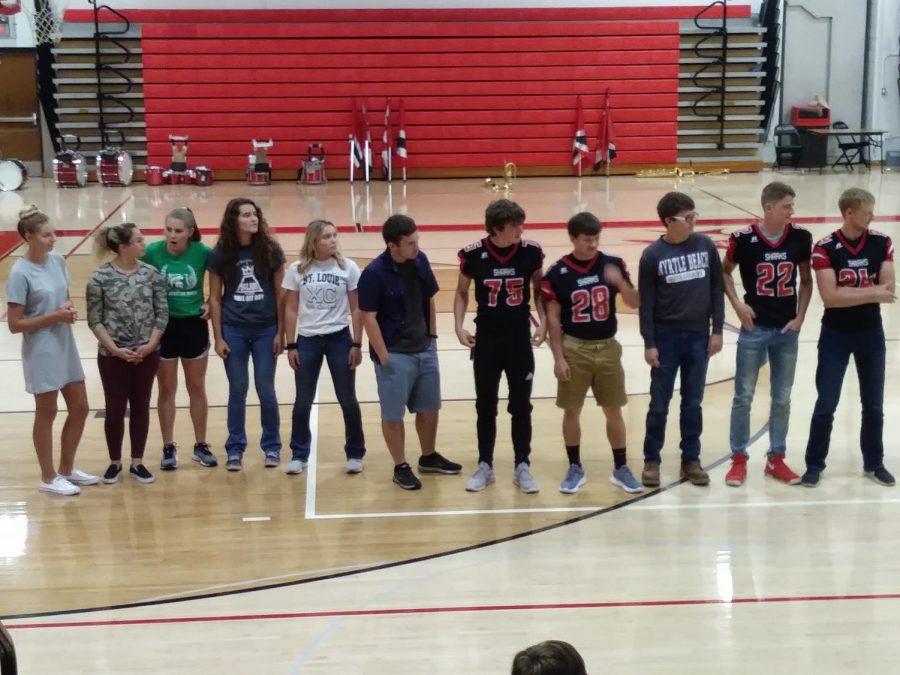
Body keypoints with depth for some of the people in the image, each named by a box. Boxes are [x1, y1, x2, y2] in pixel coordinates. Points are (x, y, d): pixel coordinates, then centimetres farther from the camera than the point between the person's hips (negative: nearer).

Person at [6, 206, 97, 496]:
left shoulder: (58, 260, 1)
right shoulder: (20, 273, -19)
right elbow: (15, 324, -17)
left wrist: (70, 311, -6)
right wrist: (55, 316, -21)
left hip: (66, 347, 7)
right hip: (41, 352, -7)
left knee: (80, 409, 14)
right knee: (46, 414, 7)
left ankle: (67, 469, 32)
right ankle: (48, 478, 23)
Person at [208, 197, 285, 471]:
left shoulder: (270, 250, -5)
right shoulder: (220, 254, -5)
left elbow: (280, 293, 0)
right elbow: (215, 298, 1)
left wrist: (280, 332, -2)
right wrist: (218, 338, -2)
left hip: (266, 329, 0)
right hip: (233, 330, 0)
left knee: (266, 390, 6)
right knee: (237, 390, 7)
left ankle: (272, 446, 20)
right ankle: (235, 449, 19)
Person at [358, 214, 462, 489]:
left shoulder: (420, 261, -2)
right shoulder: (374, 274, -19)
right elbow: (369, 318, -16)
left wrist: (432, 336, 10)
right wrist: (384, 358, -15)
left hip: (425, 349, 6)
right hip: (395, 354, -6)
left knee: (429, 407, 17)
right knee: (393, 414, 6)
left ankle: (429, 457, 36)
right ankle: (401, 467, 21)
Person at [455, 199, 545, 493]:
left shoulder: (531, 251, -10)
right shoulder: (473, 254, -12)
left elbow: (539, 289, 6)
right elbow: (462, 293, 4)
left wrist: (543, 322, -5)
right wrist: (459, 326, -6)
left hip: (520, 339, 0)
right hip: (486, 340, 0)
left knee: (521, 406, 7)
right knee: (485, 406, 10)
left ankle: (522, 467, 19)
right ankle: (485, 466, 22)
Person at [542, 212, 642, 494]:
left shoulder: (613, 264, -2)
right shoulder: (558, 272, -7)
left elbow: (635, 303, -1)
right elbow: (553, 317, -4)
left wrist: (620, 282, -21)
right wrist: (558, 357, -8)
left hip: (607, 347, 2)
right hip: (575, 348, -2)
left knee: (614, 411, 9)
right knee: (571, 411, 6)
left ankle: (621, 468, 21)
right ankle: (575, 469, 20)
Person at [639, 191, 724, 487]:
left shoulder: (705, 245, -1)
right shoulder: (653, 254, -7)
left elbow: (716, 289, 5)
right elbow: (646, 302, -5)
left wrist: (717, 330, 2)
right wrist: (649, 343, -7)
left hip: (699, 336, 2)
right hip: (666, 336, -2)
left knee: (693, 403, 11)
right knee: (659, 404, 5)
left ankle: (691, 460, 22)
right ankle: (651, 460, 17)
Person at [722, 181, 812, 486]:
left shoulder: (800, 238, -4)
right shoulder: (743, 239, -12)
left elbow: (806, 281, 8)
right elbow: (724, 272, 4)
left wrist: (800, 316, 0)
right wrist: (737, 304, -6)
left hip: (787, 330, 3)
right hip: (755, 328, -3)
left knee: (782, 397, 11)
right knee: (743, 396, 5)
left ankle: (776, 458, 23)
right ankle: (738, 458, 16)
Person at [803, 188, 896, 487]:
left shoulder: (882, 243, -4)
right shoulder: (824, 248, -15)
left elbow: (888, 290, -10)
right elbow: (830, 297, -21)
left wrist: (848, 292, -20)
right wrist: (871, 293, -18)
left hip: (871, 333, 3)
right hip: (835, 335, -3)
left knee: (874, 404, 12)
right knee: (826, 405, 3)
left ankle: (874, 463, 27)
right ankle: (815, 464, 17)